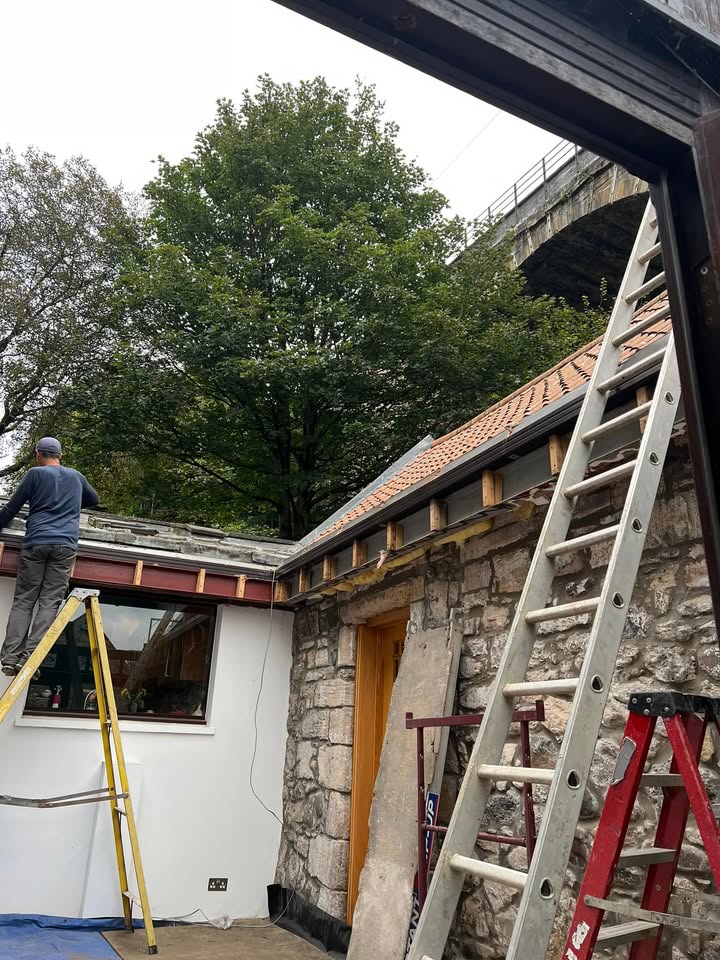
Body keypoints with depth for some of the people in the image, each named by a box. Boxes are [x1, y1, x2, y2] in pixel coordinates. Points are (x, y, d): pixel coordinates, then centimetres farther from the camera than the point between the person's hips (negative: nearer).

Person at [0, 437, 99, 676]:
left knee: (23, 601, 2)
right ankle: (28, 656, -15)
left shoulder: (35, 473, 8)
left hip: (36, 542, -1)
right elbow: (93, 499, 37)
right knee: (49, 602, -3)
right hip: (65, 545, 1)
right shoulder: (76, 476, 19)